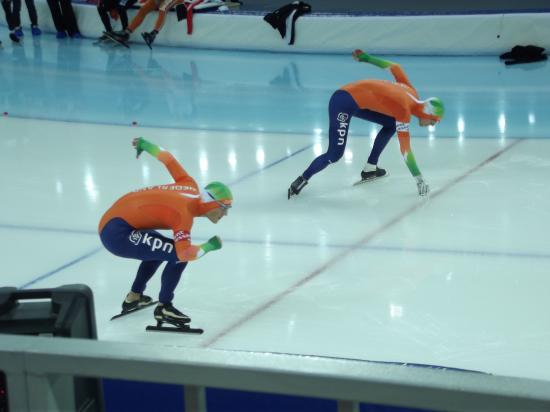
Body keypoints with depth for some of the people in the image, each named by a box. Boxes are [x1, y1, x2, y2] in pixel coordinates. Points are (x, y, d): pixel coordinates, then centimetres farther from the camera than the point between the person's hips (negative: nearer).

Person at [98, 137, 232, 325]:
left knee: (160, 248, 30)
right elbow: (184, 253, -30)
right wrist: (209, 246, -13)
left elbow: (168, 159, 14)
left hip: (112, 221, 10)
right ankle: (163, 308, 0)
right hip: (117, 234, -10)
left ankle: (134, 297, 40)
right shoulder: (184, 212, -20)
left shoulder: (192, 188, 3)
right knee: (178, 255, -13)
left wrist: (145, 144, 30)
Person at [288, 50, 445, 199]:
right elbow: (406, 151, -20)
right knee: (335, 154, -12)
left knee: (390, 124, 8)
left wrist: (366, 58, 23)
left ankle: (369, 169, 15)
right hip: (344, 103, -9)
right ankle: (302, 179, 4)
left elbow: (394, 67, 14)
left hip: (358, 100, 9)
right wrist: (419, 180, -18)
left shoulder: (412, 92, 2)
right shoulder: (404, 111, -20)